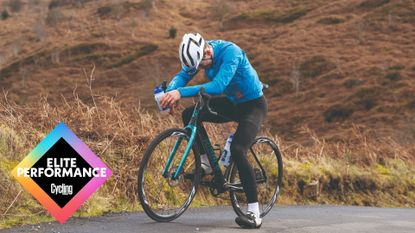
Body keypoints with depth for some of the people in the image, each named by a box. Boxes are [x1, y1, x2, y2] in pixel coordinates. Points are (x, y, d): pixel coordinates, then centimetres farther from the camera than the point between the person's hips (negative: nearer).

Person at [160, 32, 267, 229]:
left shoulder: (230, 52, -32)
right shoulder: (199, 54, -10)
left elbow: (218, 85, -43)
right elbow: (182, 76, -12)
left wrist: (182, 93, -50)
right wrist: (170, 93, -35)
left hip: (253, 105, -7)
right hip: (232, 103, 7)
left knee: (237, 150, -25)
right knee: (189, 115, -9)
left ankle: (254, 214, -22)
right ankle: (206, 162, 7)